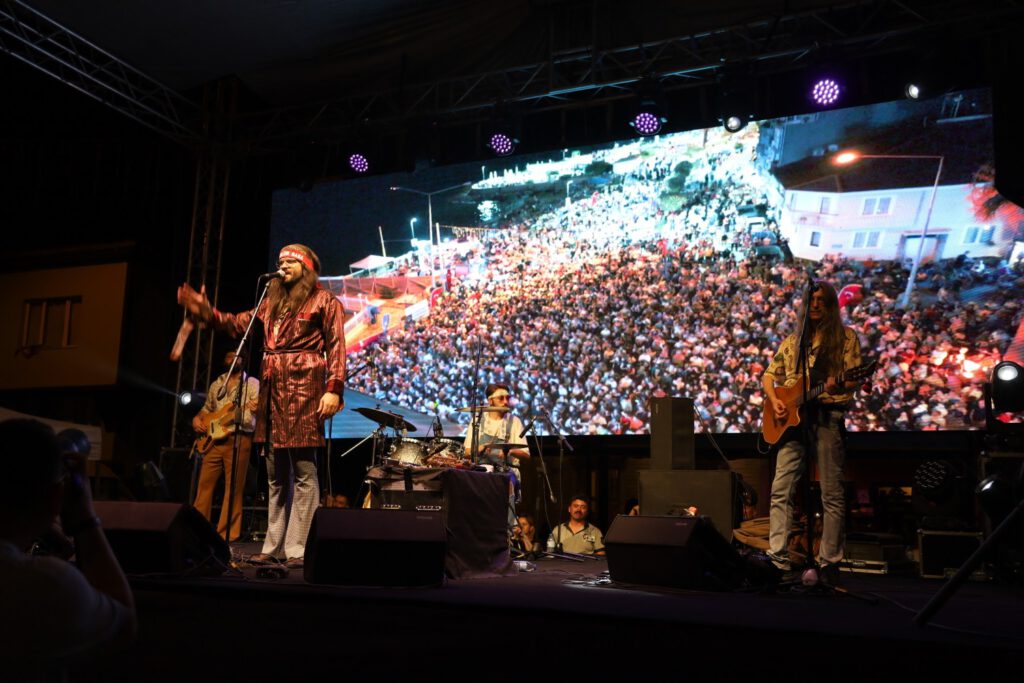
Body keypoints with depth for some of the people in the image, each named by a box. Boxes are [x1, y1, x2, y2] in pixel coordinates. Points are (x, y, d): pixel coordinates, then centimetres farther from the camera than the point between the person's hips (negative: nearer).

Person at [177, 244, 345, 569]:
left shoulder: (323, 300, 1)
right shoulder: (272, 301, 22)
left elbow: (336, 346, -7)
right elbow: (239, 323, 27)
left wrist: (334, 388, -17)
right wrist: (206, 311, 16)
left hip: (303, 390, -8)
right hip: (272, 392, 8)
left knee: (303, 472, -7)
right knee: (276, 475, 11)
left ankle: (299, 549, -4)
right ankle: (275, 546, 17)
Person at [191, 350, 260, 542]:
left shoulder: (252, 383, 3)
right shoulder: (216, 384, 19)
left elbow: (259, 408, -8)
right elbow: (207, 408, 28)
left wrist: (254, 409, -31)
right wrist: (197, 419, 8)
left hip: (239, 439, -5)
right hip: (214, 439, 5)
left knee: (233, 488, -4)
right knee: (204, 484, 3)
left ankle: (226, 535, -1)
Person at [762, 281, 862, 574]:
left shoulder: (845, 337, 6)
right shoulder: (792, 341, 18)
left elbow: (855, 379, -3)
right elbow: (769, 375, 20)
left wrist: (838, 385, -26)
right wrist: (774, 400, 1)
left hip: (828, 414, -3)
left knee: (832, 493, -1)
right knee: (780, 490, -4)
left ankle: (829, 560, 7)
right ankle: (778, 557, -2)